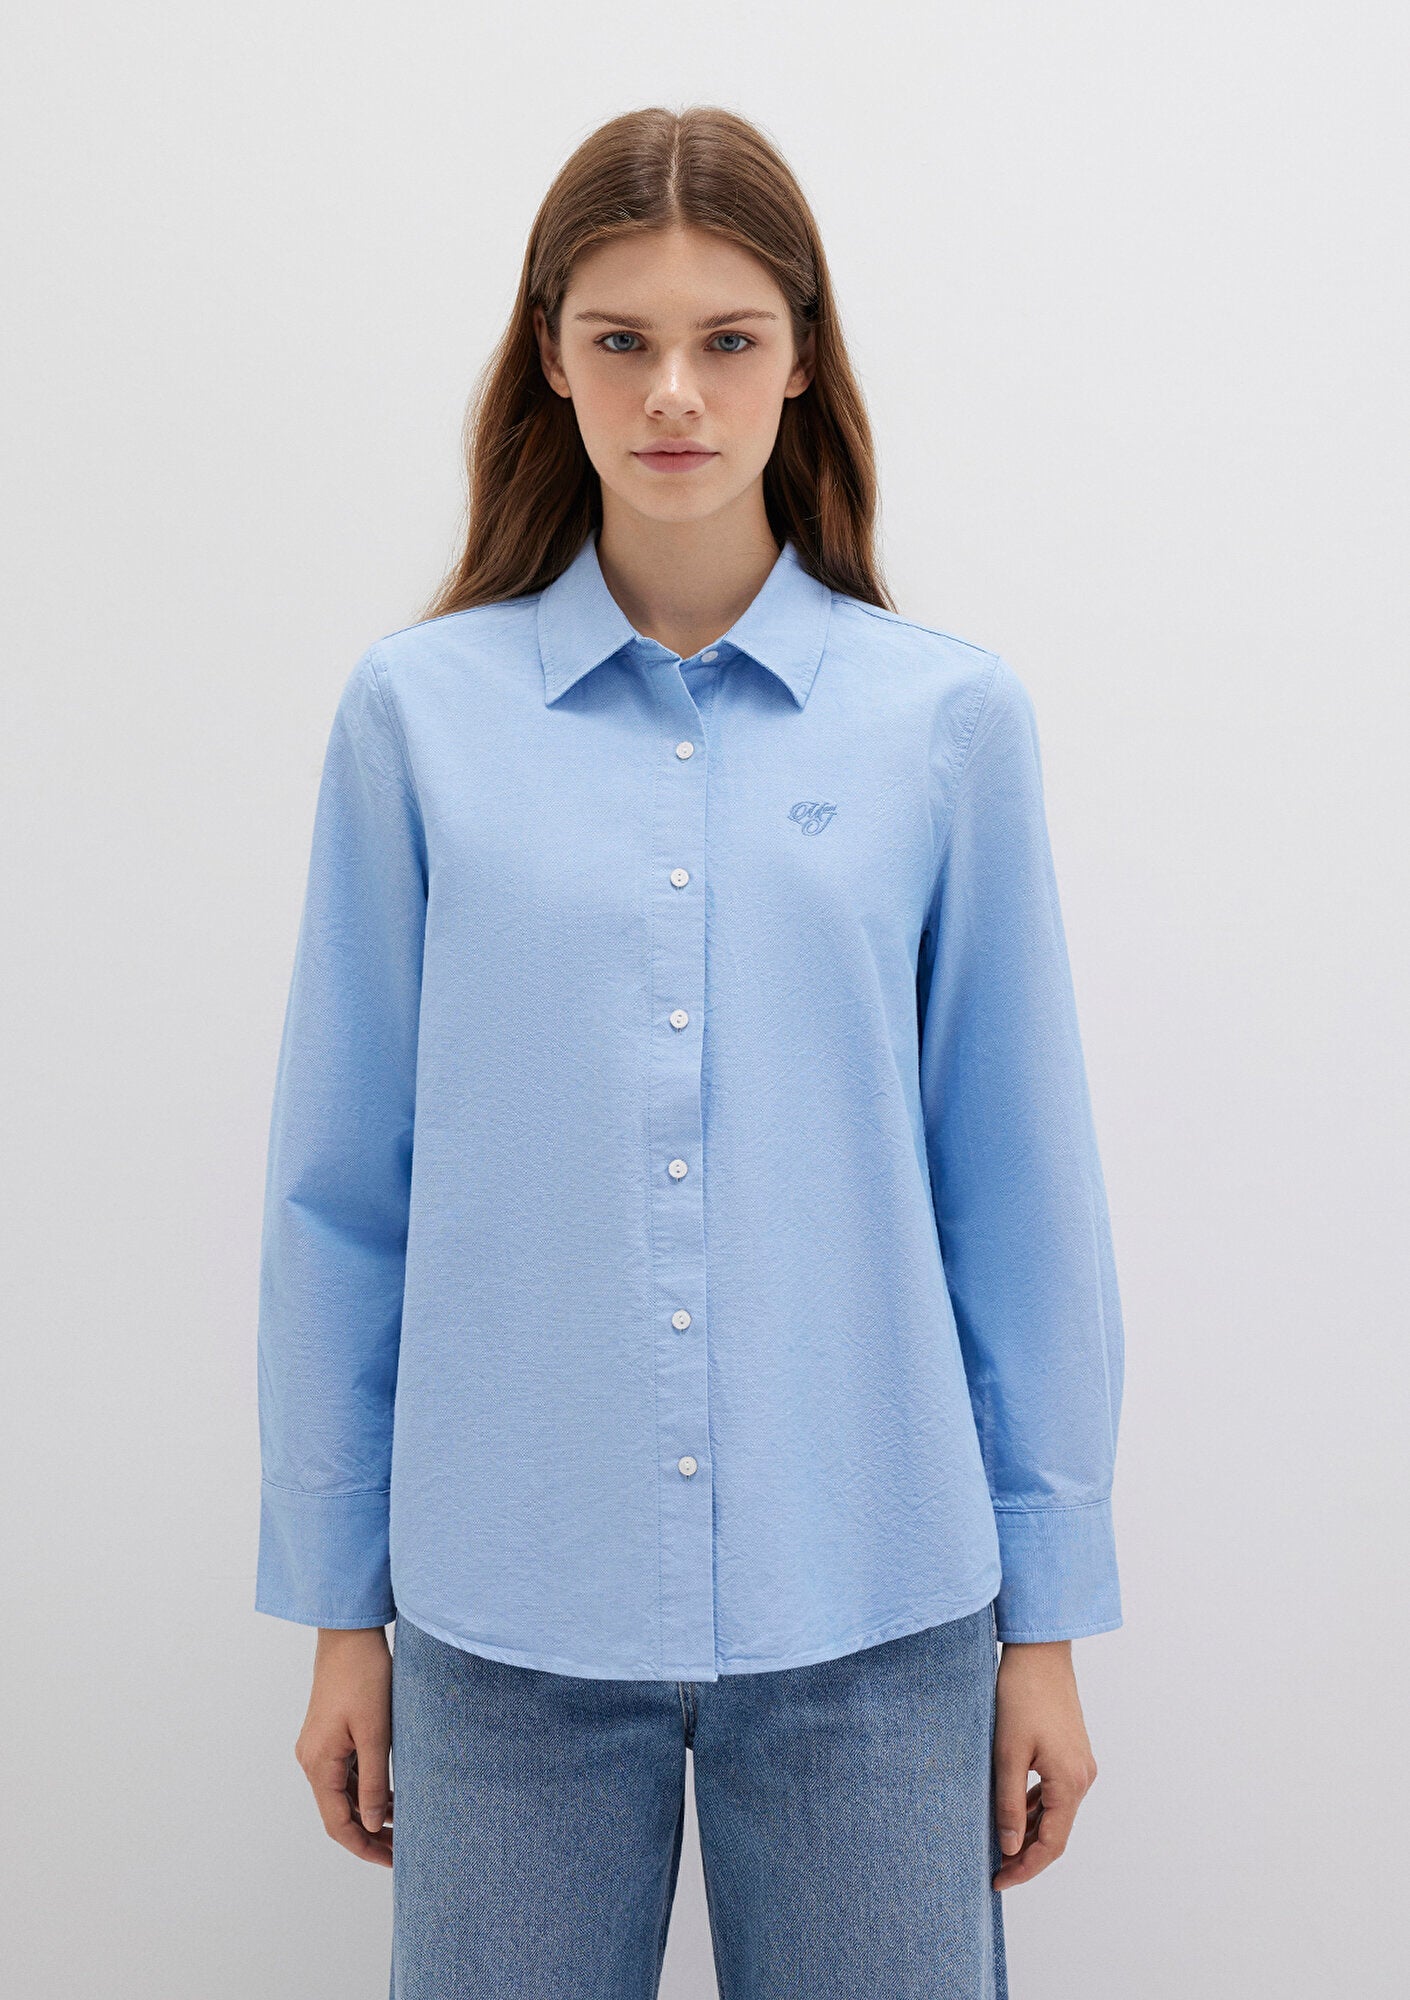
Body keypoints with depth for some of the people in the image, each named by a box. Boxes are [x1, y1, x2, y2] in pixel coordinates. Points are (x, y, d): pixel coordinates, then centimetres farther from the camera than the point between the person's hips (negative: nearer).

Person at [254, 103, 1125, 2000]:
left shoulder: (949, 717, 0)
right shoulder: (418, 713, 0)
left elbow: (1021, 1186, 2)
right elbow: (343, 1190, 3)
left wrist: (1050, 1616, 4)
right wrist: (336, 1603, 5)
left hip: (870, 1614, 0)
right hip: (506, 1610, 0)